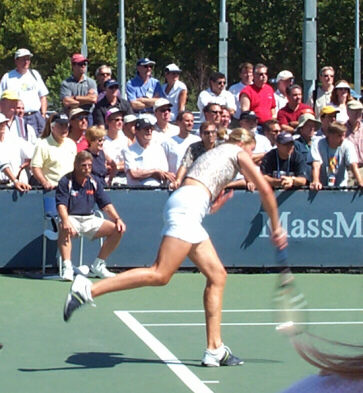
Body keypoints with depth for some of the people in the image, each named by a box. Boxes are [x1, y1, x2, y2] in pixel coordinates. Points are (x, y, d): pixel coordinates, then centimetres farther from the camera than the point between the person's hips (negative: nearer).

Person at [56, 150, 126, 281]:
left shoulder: (94, 182, 9)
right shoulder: (66, 182, -7)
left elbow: (106, 205, 9)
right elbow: (61, 205, -19)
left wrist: (117, 219, -8)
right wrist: (65, 221, -38)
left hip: (90, 219, 6)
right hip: (72, 219, -5)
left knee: (117, 230, -10)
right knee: (64, 229, -40)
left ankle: (98, 265, 1)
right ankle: (67, 267, -38)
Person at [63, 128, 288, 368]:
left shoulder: (214, 155, 34)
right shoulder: (238, 152, 13)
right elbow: (266, 190, 8)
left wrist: (218, 203, 43)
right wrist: (276, 227, 15)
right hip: (187, 206, -9)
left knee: (217, 276, 9)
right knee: (160, 275, -20)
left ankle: (215, 350, 5)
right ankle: (88, 289, -29)